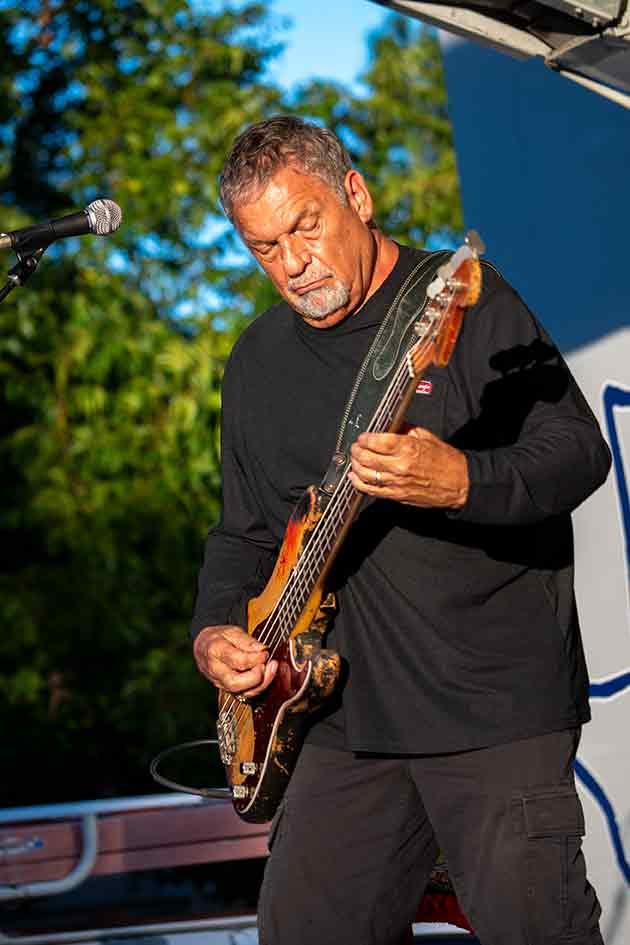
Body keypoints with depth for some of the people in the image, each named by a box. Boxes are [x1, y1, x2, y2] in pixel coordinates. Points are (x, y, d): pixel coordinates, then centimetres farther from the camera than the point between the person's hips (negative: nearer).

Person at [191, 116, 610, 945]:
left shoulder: (463, 299, -6)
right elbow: (245, 532, 23)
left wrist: (460, 483, -30)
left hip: (498, 701, -6)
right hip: (353, 714, 6)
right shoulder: (257, 364, 14)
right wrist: (215, 631, 5)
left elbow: (581, 452, -13)